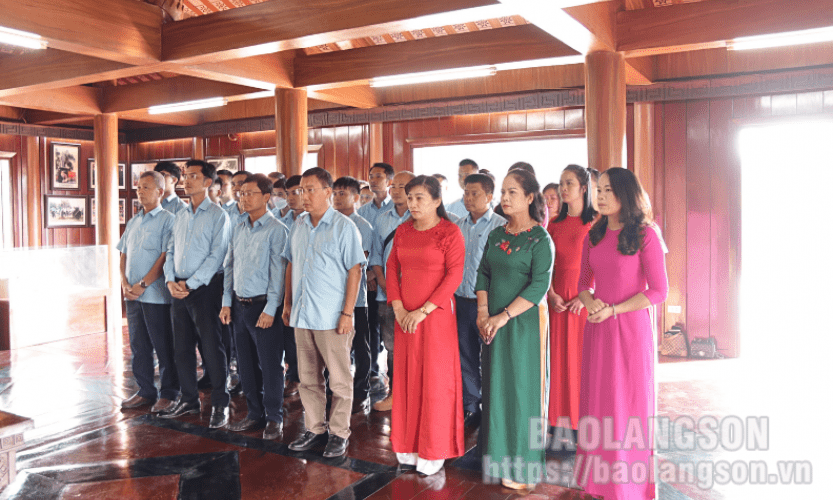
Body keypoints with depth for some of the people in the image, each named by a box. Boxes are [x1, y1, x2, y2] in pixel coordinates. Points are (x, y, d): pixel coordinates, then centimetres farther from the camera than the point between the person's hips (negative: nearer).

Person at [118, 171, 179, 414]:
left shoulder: (167, 219, -6)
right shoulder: (133, 221, 16)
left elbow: (165, 257, -13)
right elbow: (124, 255, 17)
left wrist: (142, 285, -15)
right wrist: (125, 284, 1)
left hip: (156, 294, -7)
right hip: (132, 294, 7)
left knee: (163, 347, 0)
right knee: (138, 345, 12)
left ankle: (168, 394, 11)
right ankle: (145, 392, 23)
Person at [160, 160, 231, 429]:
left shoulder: (218, 215, -6)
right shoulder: (181, 216, 15)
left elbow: (216, 255, -13)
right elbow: (171, 250, 15)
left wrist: (190, 284, -16)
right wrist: (171, 280, -2)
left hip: (204, 287, -7)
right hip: (179, 289, 7)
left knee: (211, 346, -3)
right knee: (182, 346, 12)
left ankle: (220, 404, 7)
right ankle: (189, 399, 25)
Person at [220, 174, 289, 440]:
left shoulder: (276, 229, -9)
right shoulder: (238, 228, 11)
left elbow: (278, 271, -12)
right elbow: (230, 265, 15)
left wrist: (270, 309, -15)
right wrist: (227, 302, 10)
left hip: (263, 305, -6)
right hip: (239, 305, 7)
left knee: (269, 364, 0)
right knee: (245, 363, 13)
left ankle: (274, 418, 14)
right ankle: (254, 413, 27)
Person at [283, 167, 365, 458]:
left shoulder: (344, 226, -7)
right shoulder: (298, 226, 11)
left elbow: (355, 270, -10)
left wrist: (347, 313, -14)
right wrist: (287, 302, 13)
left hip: (332, 318, -6)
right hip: (301, 315, 6)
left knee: (339, 380, 4)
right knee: (308, 379, 13)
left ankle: (339, 434, 17)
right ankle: (315, 429, 26)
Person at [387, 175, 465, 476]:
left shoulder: (449, 232, -7)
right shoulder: (403, 231, 10)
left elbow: (454, 274, -12)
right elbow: (392, 267, 11)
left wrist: (424, 310, -15)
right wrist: (397, 306, -3)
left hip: (435, 315, -5)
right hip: (405, 316, 5)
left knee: (434, 379, 2)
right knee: (406, 376, 9)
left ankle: (433, 451, 17)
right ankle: (409, 445, 23)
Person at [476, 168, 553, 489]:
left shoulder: (540, 239, -9)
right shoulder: (497, 234, 10)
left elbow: (539, 285, -16)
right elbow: (483, 274, 10)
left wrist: (504, 316, -18)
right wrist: (483, 312, -3)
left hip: (524, 321, -6)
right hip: (494, 323, 6)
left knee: (521, 387, 1)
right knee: (496, 386, 11)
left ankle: (523, 467, 15)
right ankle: (499, 456, 26)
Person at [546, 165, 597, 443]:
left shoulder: (596, 222, -3)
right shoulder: (555, 224, 11)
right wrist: (552, 294, -3)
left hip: (585, 297, -4)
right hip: (559, 299, 4)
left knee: (584, 357, -1)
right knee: (560, 358, 5)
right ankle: (562, 428, 12)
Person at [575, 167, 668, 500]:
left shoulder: (645, 235, -8)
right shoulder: (594, 236, 8)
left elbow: (658, 291, -10)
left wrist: (613, 310, -15)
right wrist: (589, 301, -7)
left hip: (631, 327, -5)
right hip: (596, 330, 5)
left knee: (629, 403, 5)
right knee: (597, 401, 9)